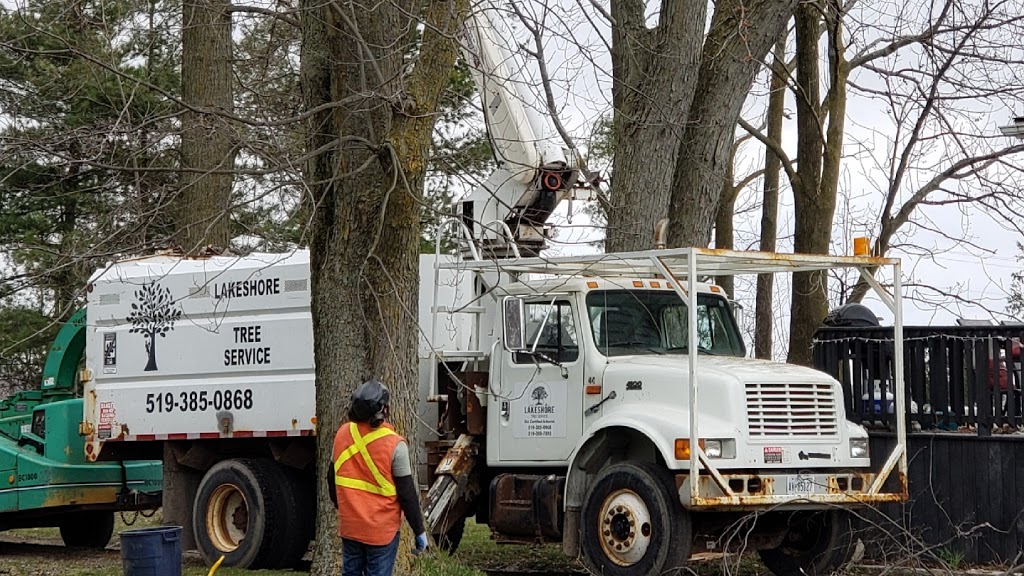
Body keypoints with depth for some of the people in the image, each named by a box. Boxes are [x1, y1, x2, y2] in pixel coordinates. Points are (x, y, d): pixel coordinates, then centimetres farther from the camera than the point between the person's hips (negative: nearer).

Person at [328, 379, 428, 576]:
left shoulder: (342, 434, -2)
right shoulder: (394, 445, -18)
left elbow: (332, 478, 11)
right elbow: (407, 493, -13)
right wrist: (419, 531, -3)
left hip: (349, 525, 5)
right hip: (382, 529, -5)